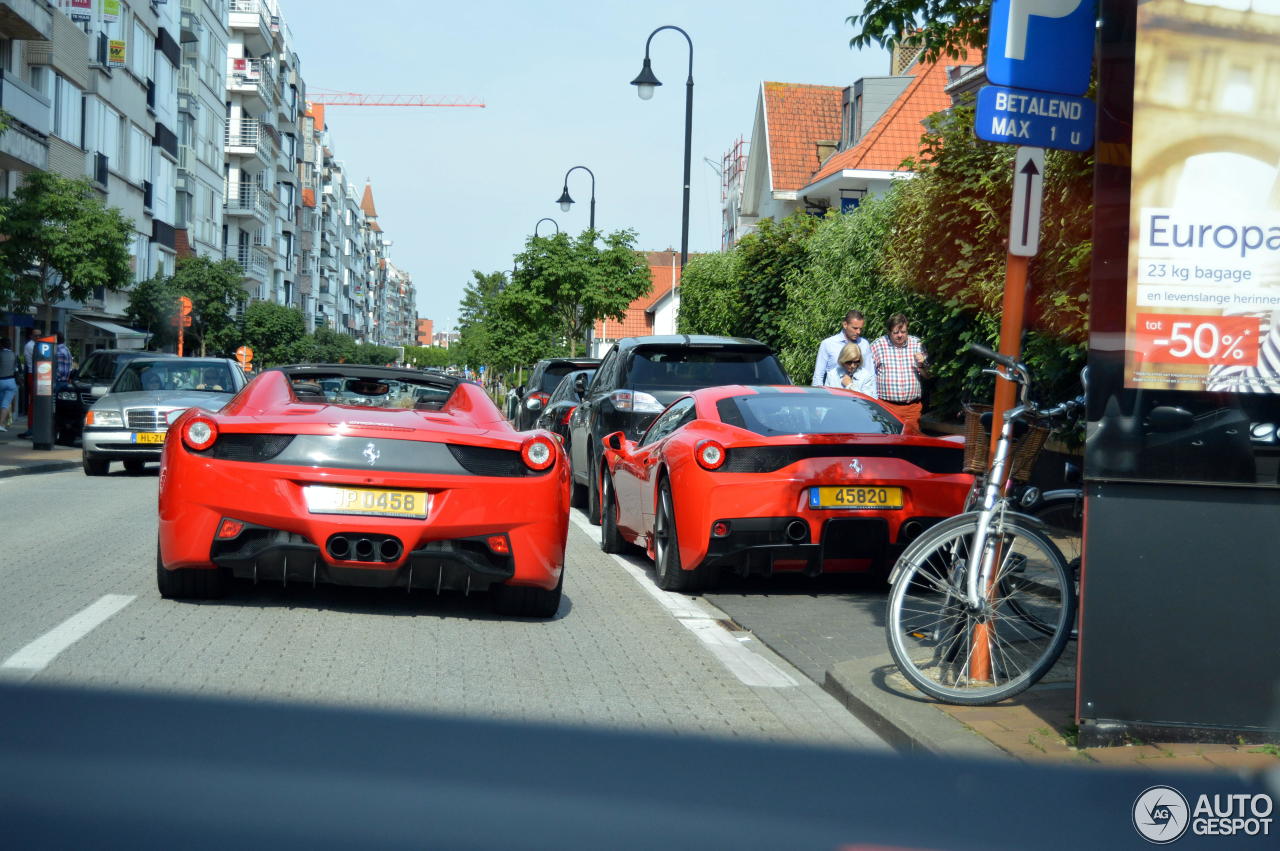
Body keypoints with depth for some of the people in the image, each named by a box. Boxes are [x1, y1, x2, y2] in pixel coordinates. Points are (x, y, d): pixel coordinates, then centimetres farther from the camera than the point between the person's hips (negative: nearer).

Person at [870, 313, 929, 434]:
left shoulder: (917, 344, 10)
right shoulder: (877, 346, 3)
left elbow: (927, 376, 15)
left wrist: (921, 365, -6)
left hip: (912, 407, 2)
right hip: (886, 406, -2)